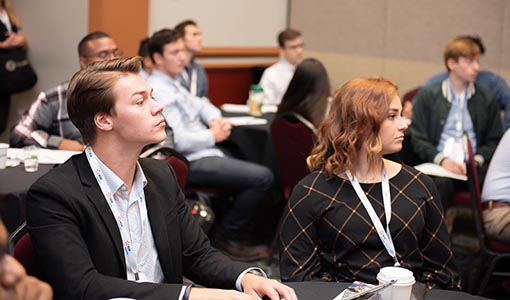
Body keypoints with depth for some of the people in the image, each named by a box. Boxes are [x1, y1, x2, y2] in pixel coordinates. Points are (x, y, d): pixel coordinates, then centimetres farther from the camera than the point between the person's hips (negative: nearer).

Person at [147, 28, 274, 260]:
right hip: (193, 164, -11)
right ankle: (229, 237, -5)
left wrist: (216, 120, 5)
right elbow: (179, 141, -25)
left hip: (205, 154, 11)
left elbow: (200, 105, 28)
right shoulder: (158, 92, -17)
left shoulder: (172, 84, 15)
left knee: (261, 175, 10)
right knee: (262, 178, -18)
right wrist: (213, 136, -9)